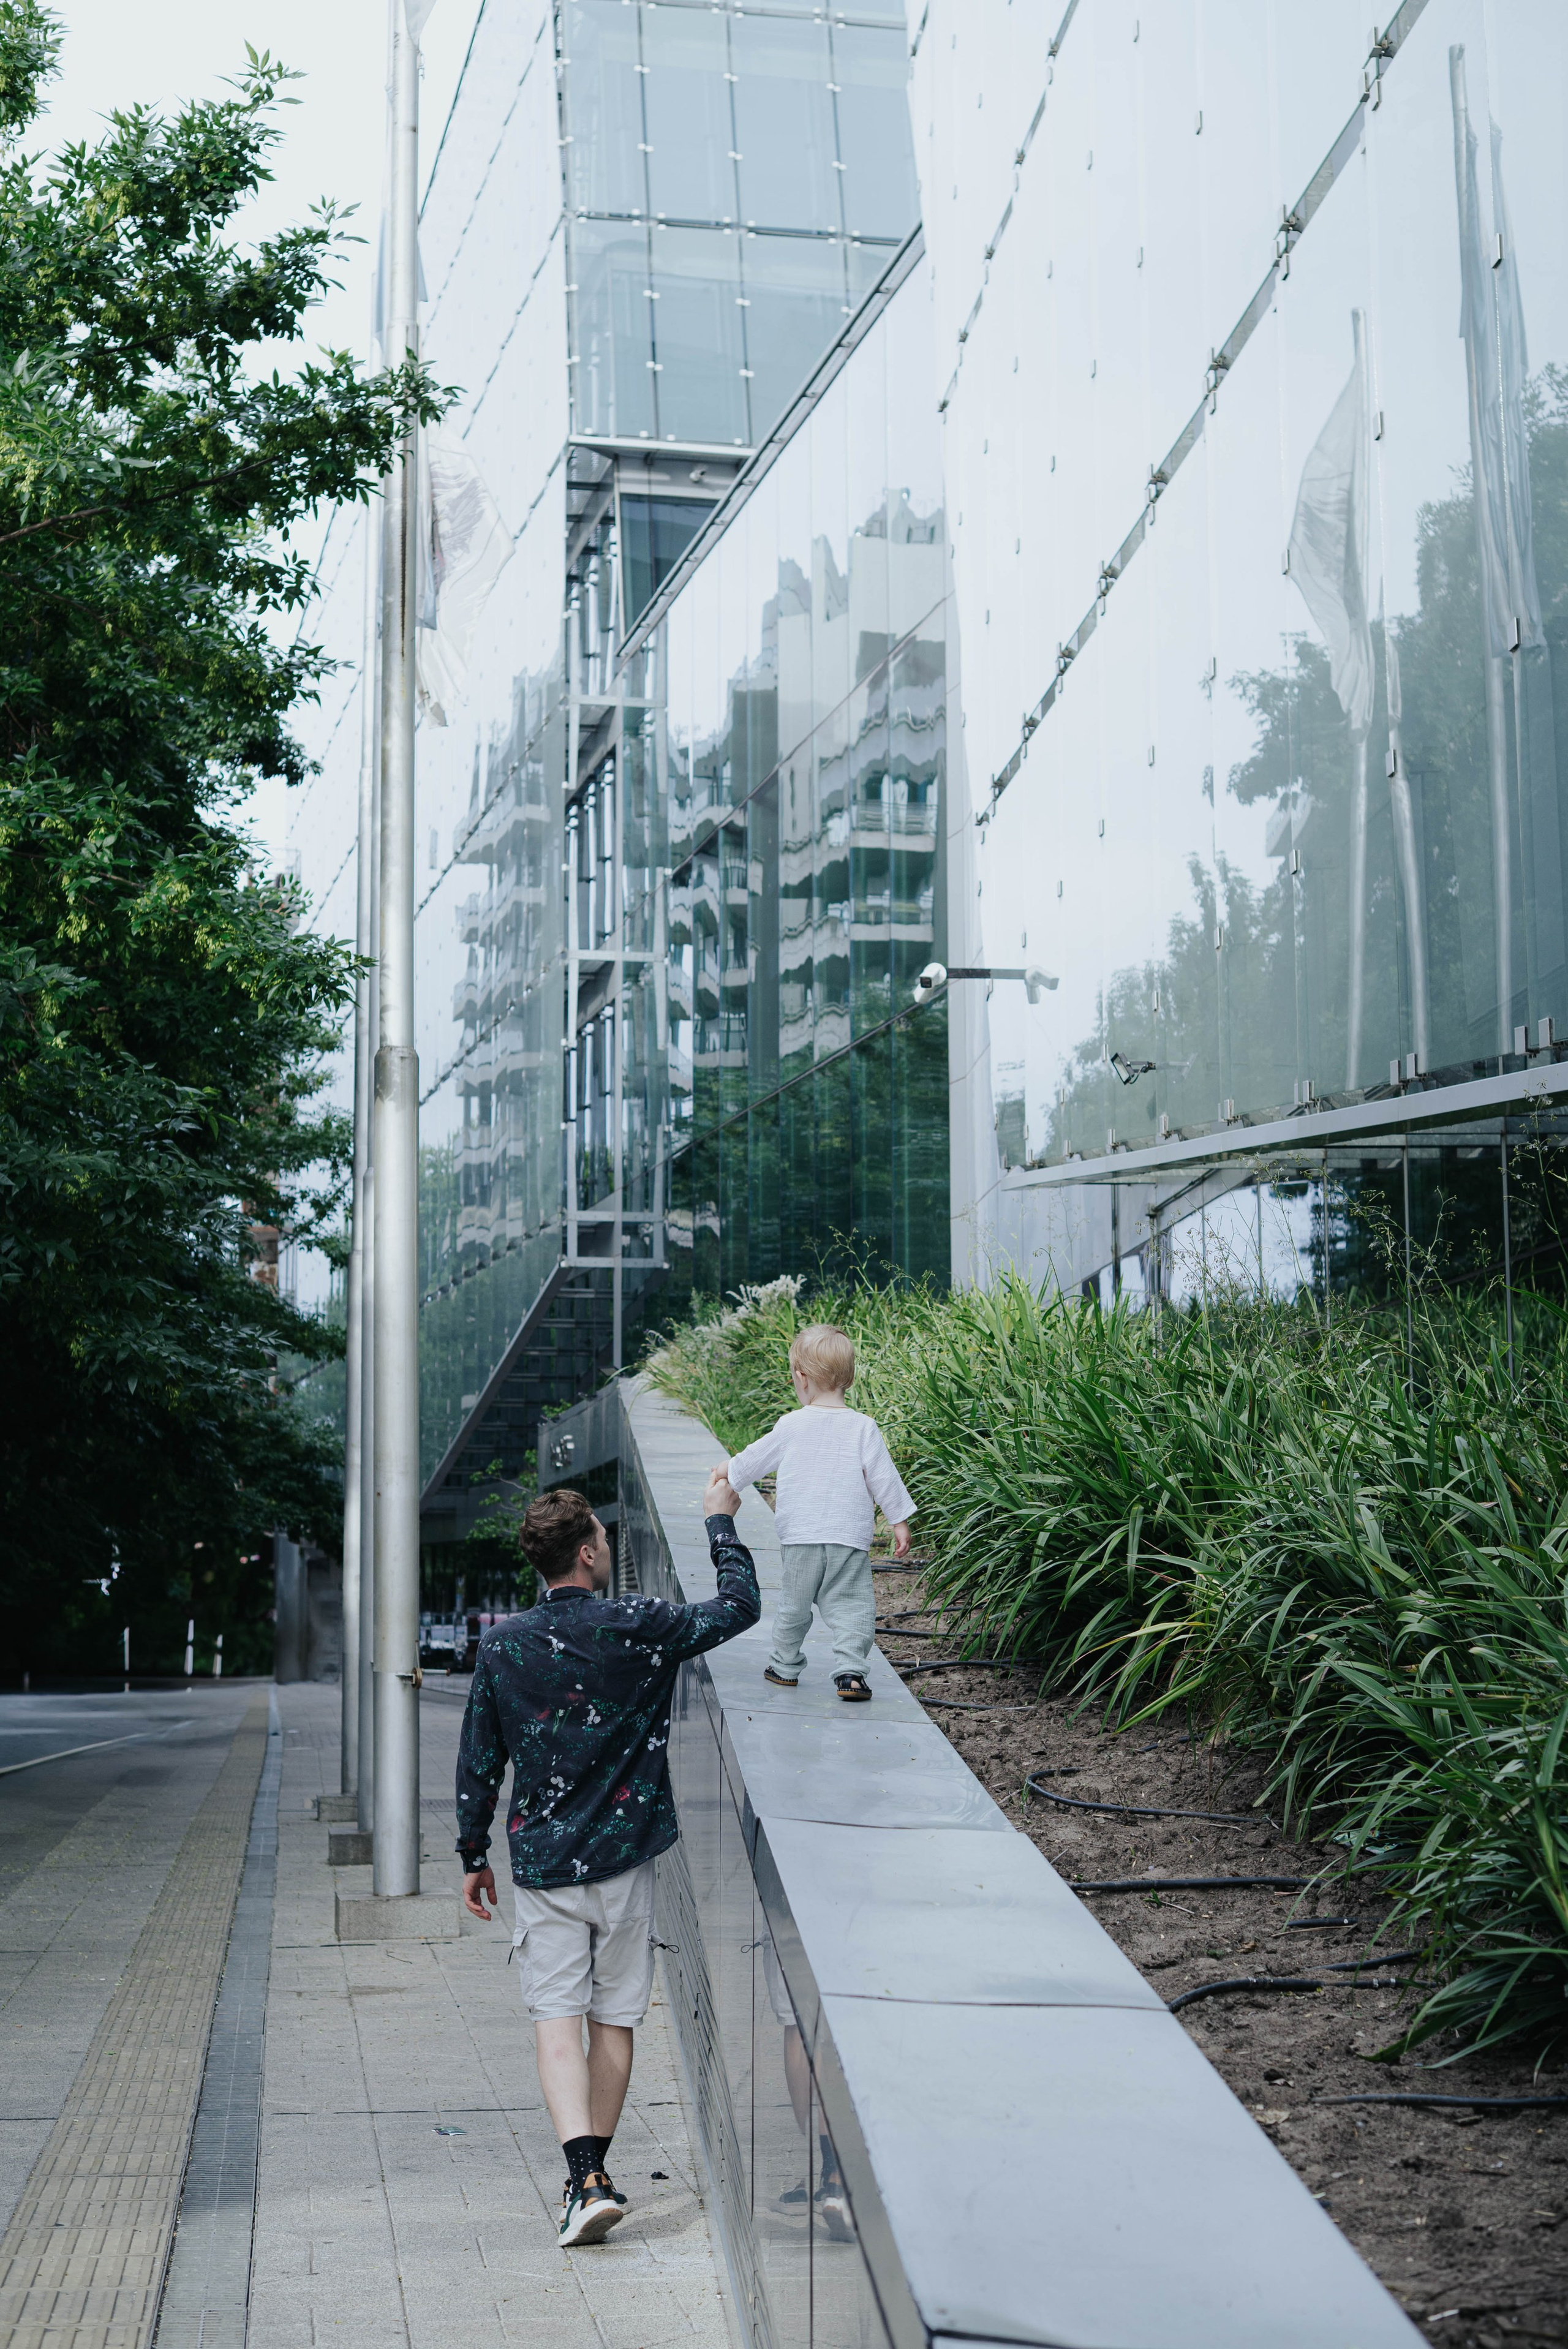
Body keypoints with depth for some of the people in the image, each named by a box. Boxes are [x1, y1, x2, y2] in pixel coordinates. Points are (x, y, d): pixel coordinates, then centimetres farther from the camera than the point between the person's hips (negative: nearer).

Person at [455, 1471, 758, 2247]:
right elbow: (739, 1607, 3)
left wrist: (473, 1855, 13)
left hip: (542, 1863, 1)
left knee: (557, 2021, -1)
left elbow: (478, 1762, 2)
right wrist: (720, 1522, 16)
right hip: (623, 1860, 0)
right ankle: (593, 2175, 19)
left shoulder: (501, 1646, -4)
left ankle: (586, 2180, -16)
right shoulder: (637, 1628, -10)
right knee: (613, 2020, 11)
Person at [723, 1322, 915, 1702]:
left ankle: (785, 1667, 27)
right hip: (849, 1541, -1)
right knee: (849, 1606, 2)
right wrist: (899, 1521, 5)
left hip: (800, 1536, 1)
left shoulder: (791, 1425, -1)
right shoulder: (863, 1428, -4)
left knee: (794, 1605, 15)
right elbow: (883, 1477, -4)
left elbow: (754, 1459, 12)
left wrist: (727, 1472, 31)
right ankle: (849, 1671, -10)